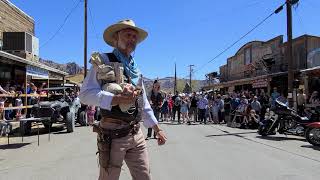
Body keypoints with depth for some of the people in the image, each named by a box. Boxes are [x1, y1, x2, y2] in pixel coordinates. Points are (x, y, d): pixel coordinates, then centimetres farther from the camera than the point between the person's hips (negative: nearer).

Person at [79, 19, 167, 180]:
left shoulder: (135, 70, 16)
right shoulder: (104, 61, -4)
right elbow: (85, 94, -17)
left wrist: (157, 129, 20)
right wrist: (118, 99, -26)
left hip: (136, 135, 6)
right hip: (112, 135, -6)